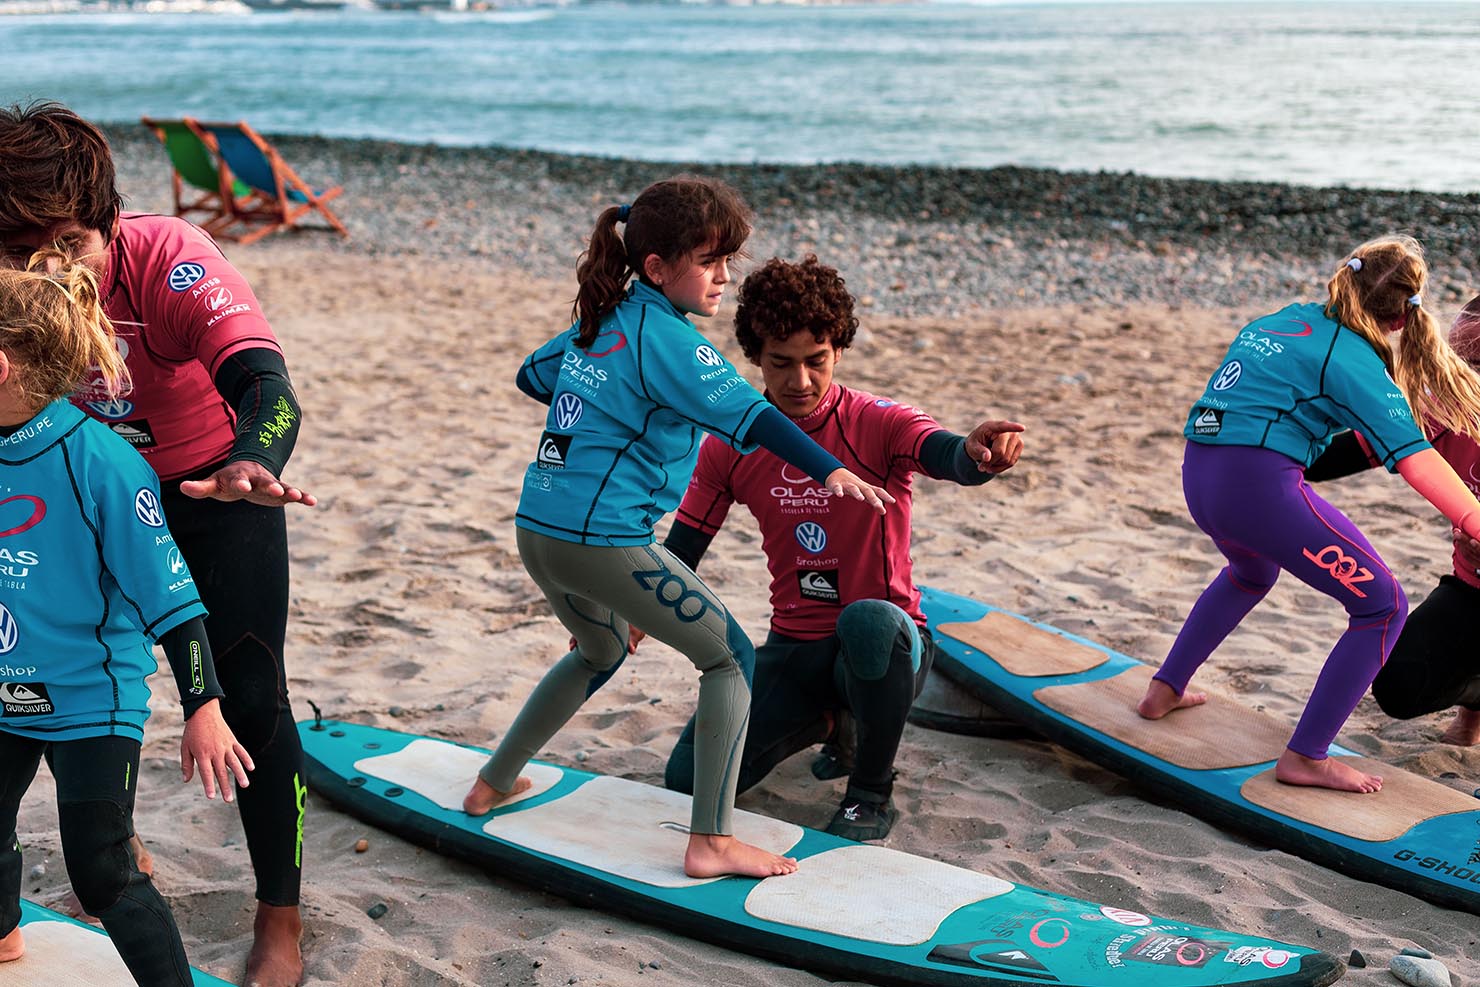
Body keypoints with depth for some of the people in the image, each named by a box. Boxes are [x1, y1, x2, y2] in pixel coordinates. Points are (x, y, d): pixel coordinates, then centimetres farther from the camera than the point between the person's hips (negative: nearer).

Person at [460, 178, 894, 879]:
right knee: (730, 659, 1)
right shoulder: (664, 335, -10)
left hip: (536, 528, 9)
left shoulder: (601, 322, 14)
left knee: (600, 652, 34)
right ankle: (711, 842, -4)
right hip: (602, 538, -9)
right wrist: (829, 471, -32)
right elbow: (745, 412, -23)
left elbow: (531, 376, 30)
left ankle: (494, 782, 42)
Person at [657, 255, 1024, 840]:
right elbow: (680, 550, 6)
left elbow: (948, 457, -35)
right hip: (794, 649, 4)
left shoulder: (878, 425, -13)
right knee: (688, 780, -11)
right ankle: (821, 720, 20)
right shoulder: (730, 447, -1)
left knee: (866, 619, -41)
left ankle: (872, 792, -13)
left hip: (886, 645, -4)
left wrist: (977, 453, -60)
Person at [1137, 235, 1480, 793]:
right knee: (1382, 605, 1)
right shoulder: (1352, 359, -6)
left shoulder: (1284, 320, 17)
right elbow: (1415, 460, -16)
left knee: (1251, 574, 39)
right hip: (1261, 484, -9)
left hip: (1198, 475, 9)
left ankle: (1164, 691, 40)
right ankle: (1305, 758, -1)